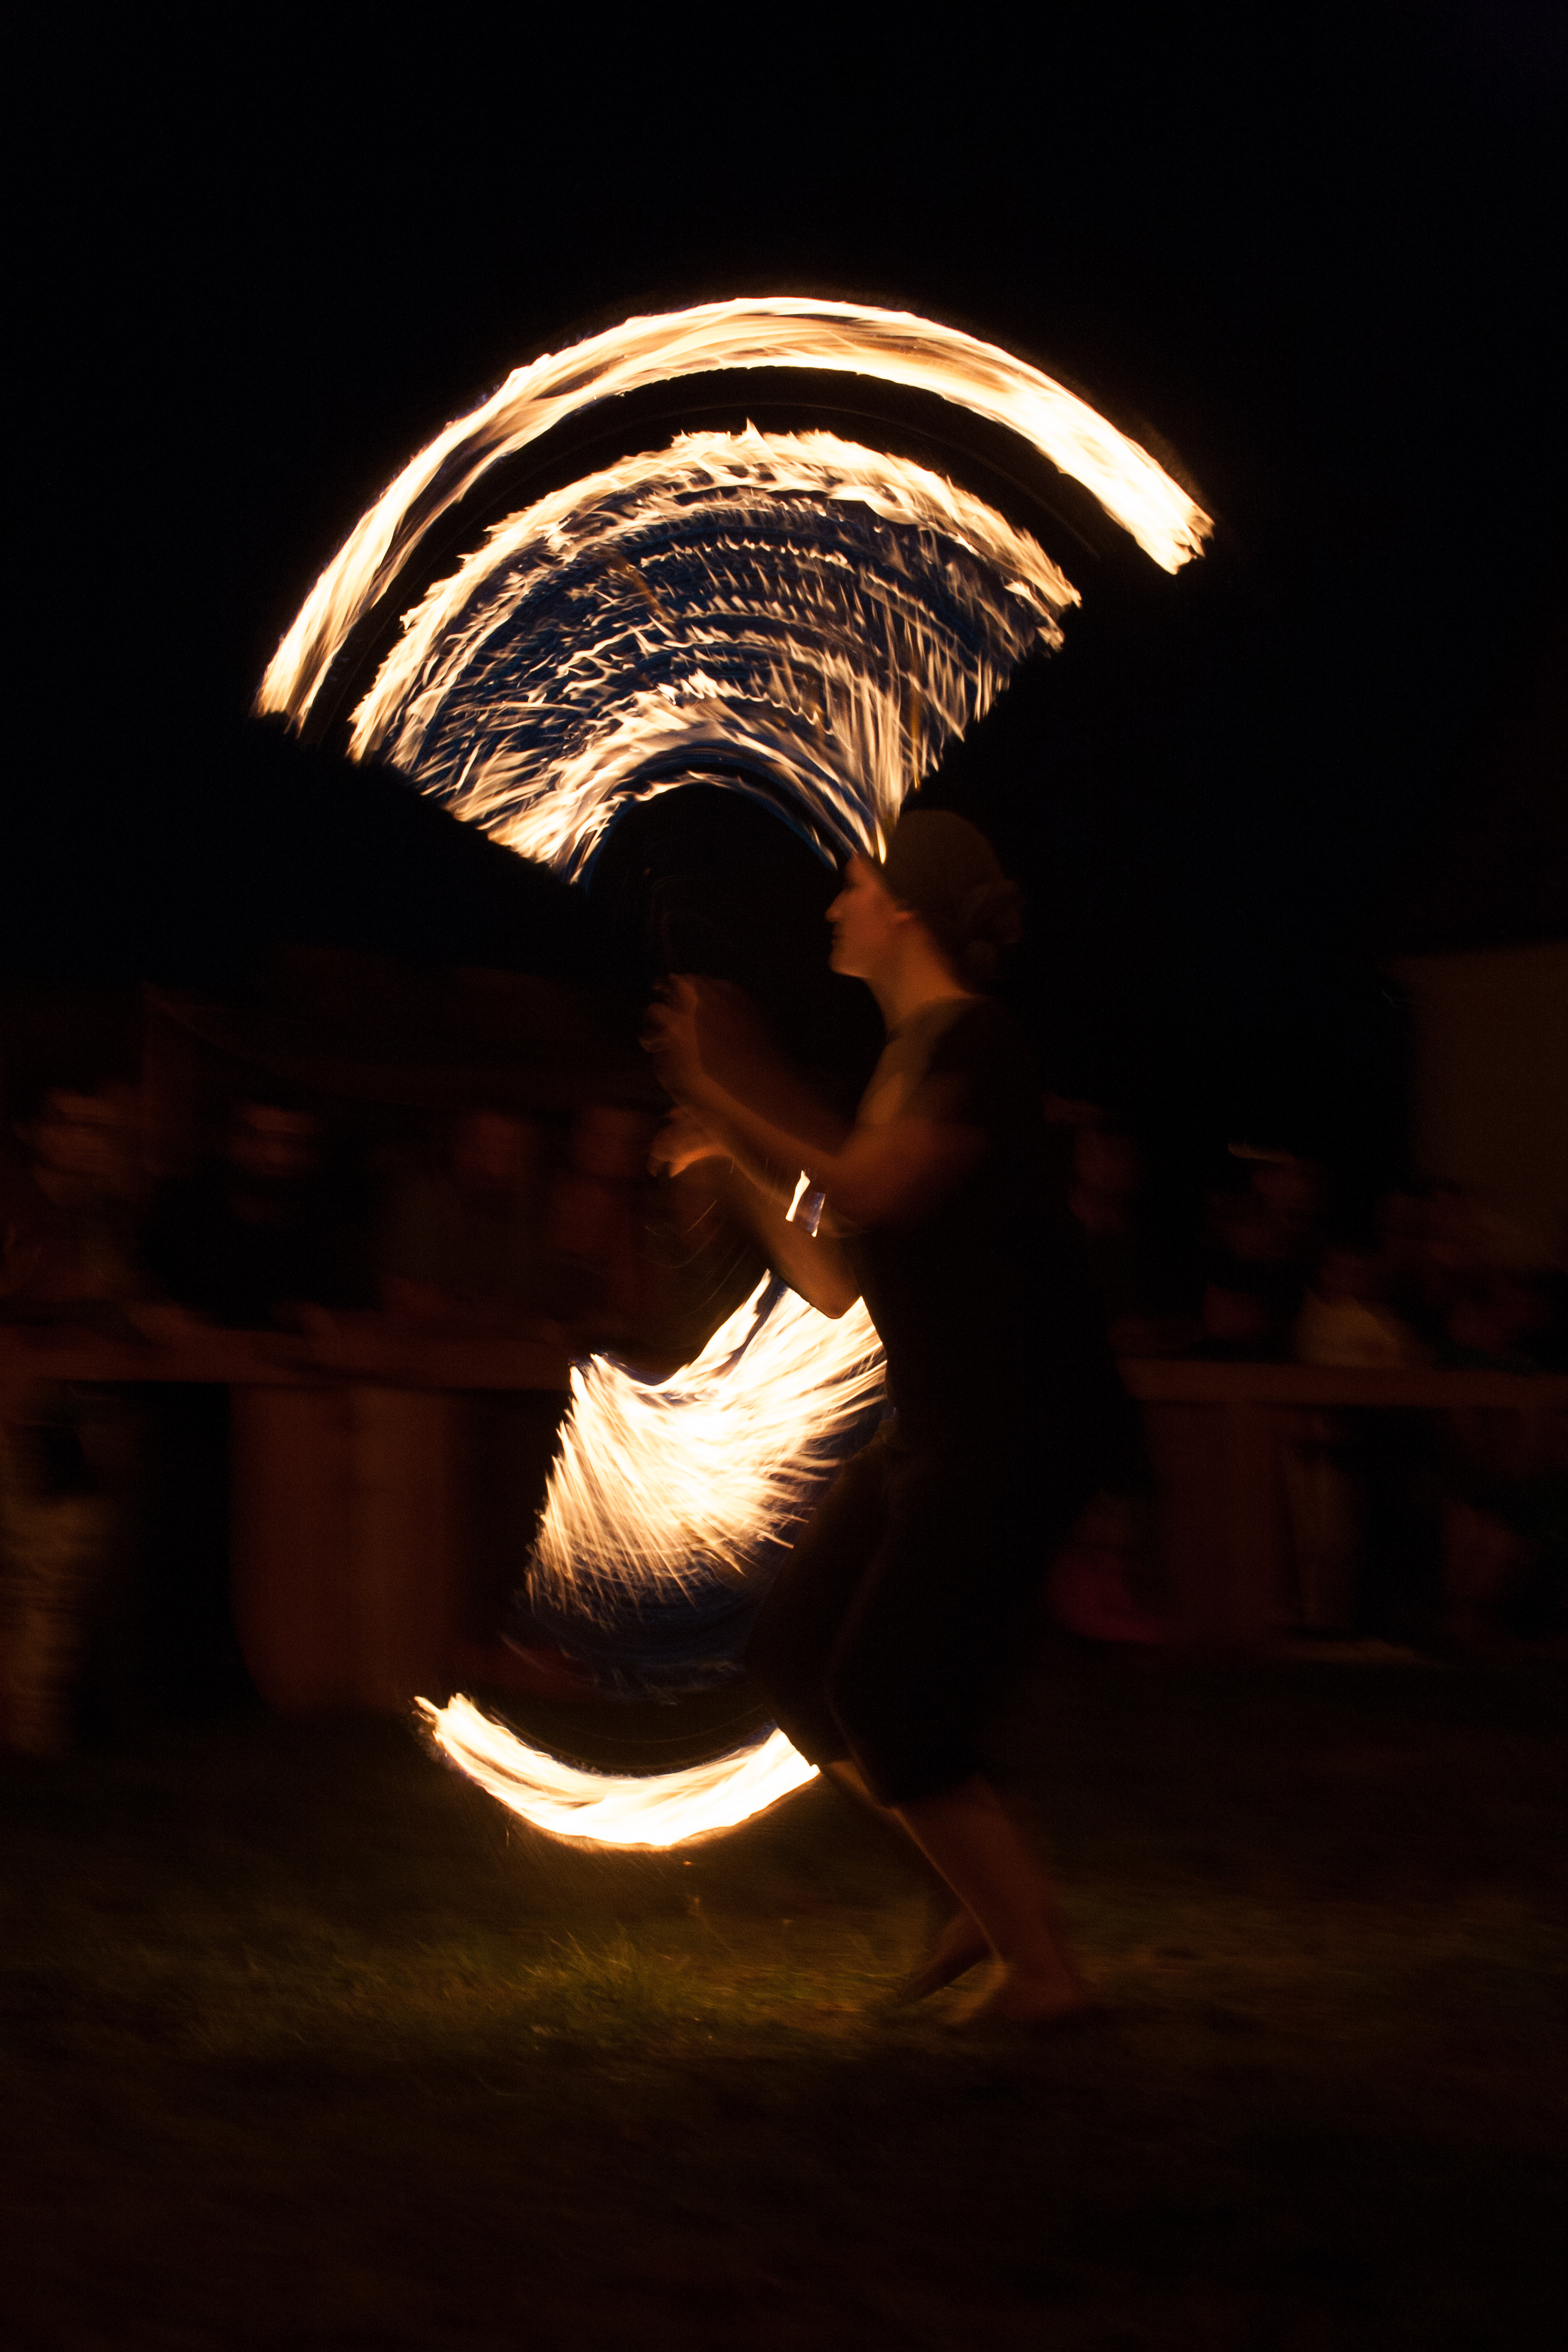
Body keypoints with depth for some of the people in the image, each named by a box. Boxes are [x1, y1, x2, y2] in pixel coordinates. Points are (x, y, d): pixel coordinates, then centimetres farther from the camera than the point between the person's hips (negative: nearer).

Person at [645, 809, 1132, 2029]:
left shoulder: (975, 1042, -12)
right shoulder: (908, 1058, 16)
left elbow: (869, 1192, -25)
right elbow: (834, 1282, 17)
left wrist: (737, 1091, -15)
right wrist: (734, 1151, 13)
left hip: (1018, 1426, -10)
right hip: (937, 1427, 10)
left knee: (889, 1702, -8)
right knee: (799, 1659, 11)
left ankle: (1043, 1972, 3)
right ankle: (999, 1891, 21)